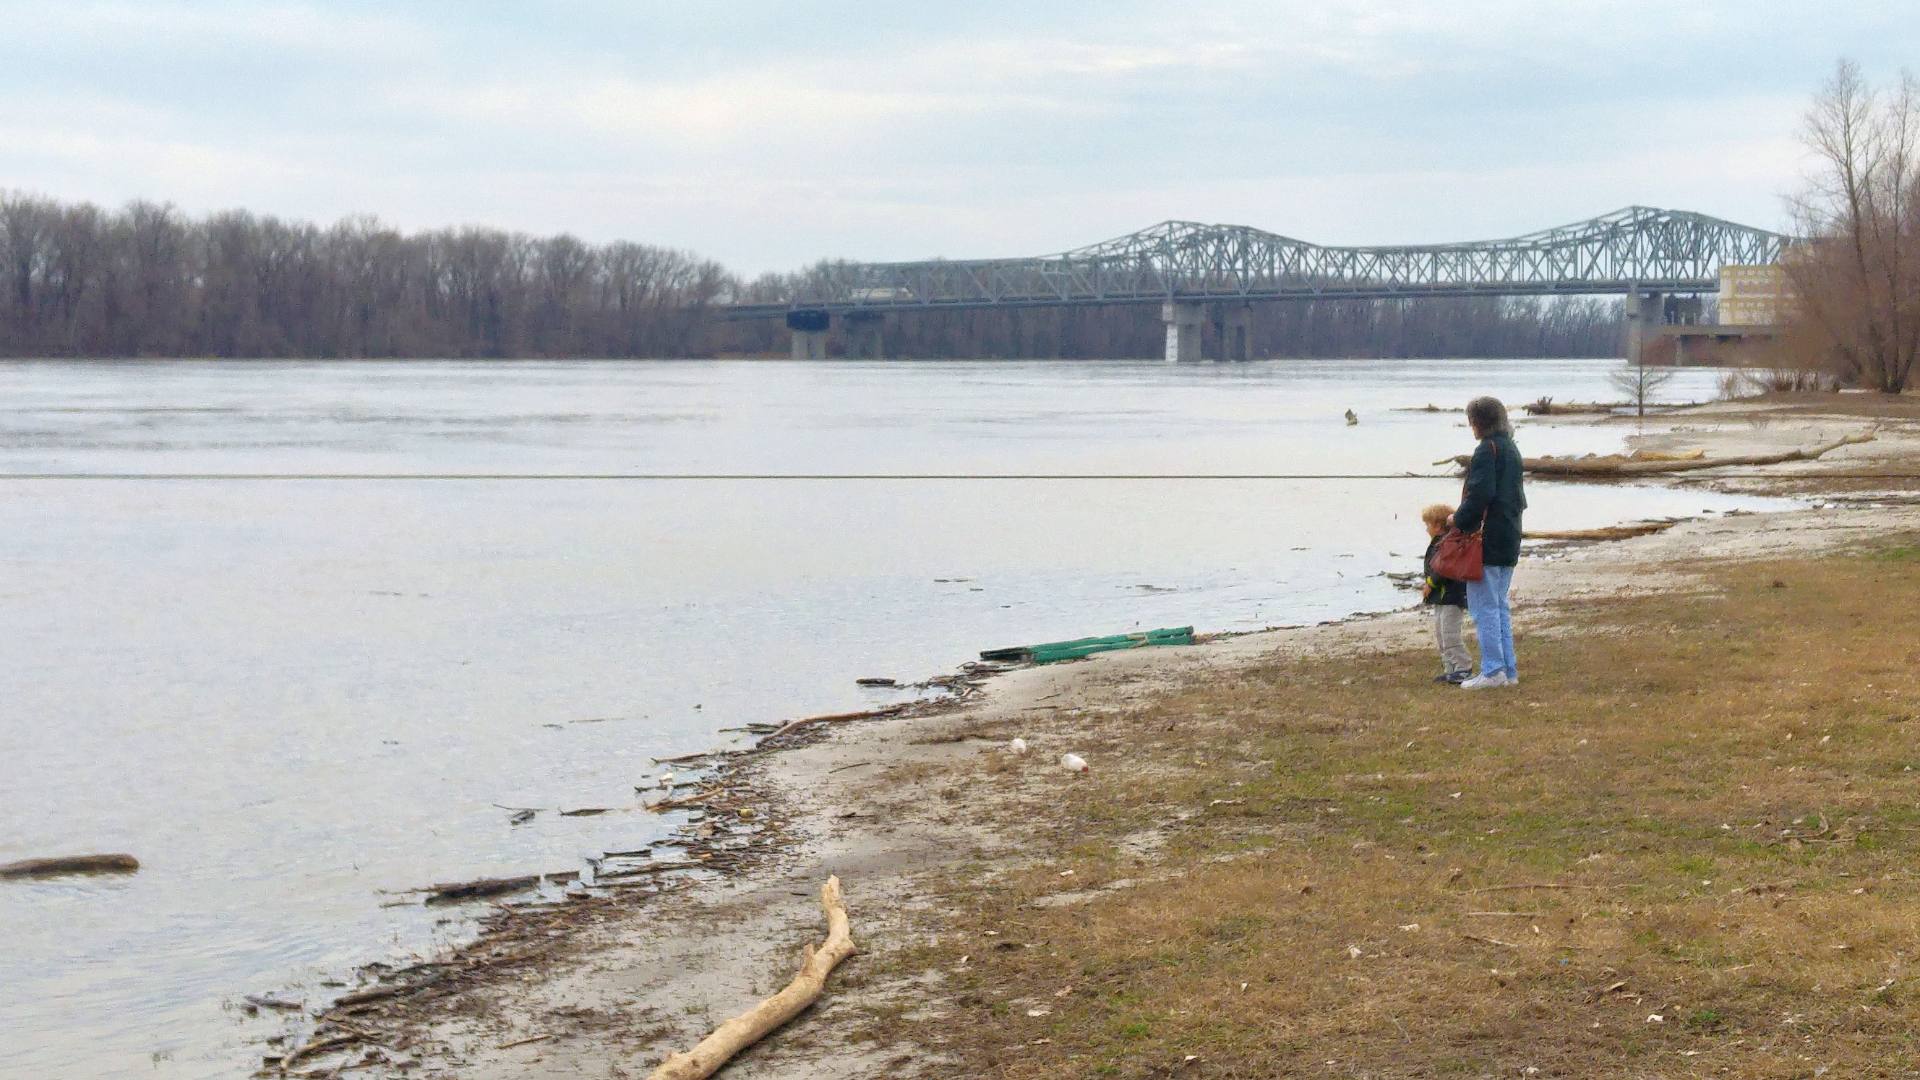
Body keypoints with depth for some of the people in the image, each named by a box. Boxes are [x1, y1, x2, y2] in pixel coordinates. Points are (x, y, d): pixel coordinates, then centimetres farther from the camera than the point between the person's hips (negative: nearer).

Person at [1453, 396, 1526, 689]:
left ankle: (1492, 670, -8)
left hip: (1488, 541, -9)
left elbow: (1480, 493, -22)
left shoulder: (1487, 450, -13)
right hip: (1509, 540, 9)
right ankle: (1508, 670, 14)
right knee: (1499, 606, 14)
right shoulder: (1511, 450, 16)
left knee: (1484, 606, -6)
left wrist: (1460, 519, -7)